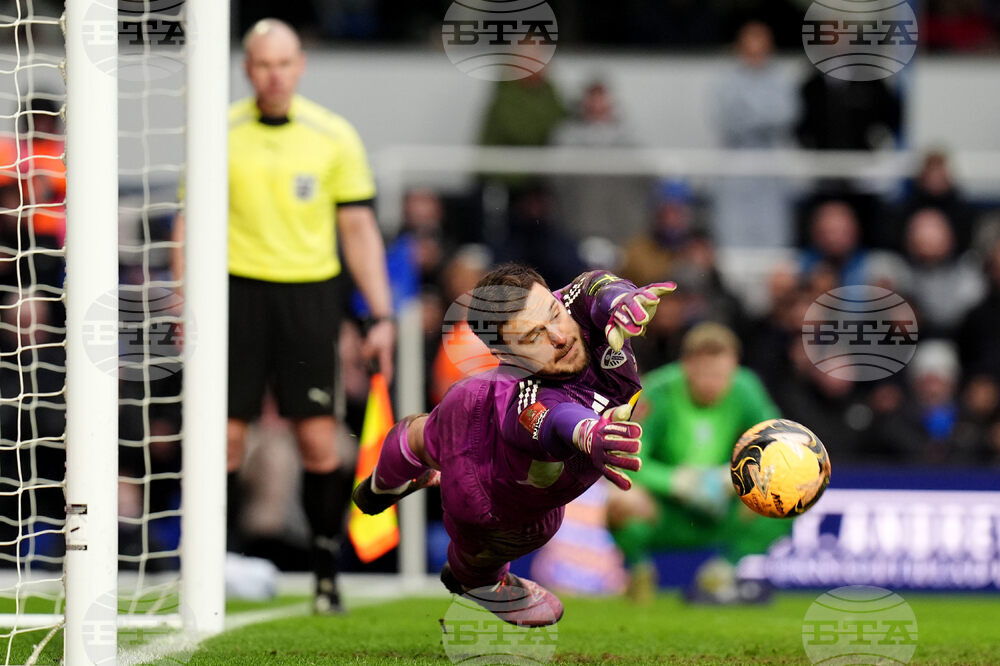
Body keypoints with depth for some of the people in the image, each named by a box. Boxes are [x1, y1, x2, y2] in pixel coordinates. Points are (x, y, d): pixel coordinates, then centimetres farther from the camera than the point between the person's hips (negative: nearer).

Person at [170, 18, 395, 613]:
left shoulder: (335, 136, 3)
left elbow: (359, 229, 7)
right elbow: (191, 224, 8)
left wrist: (381, 315, 1)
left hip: (310, 294, 0)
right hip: (237, 290, 0)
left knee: (319, 440, -4)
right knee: (225, 436, -3)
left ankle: (327, 571, 5)